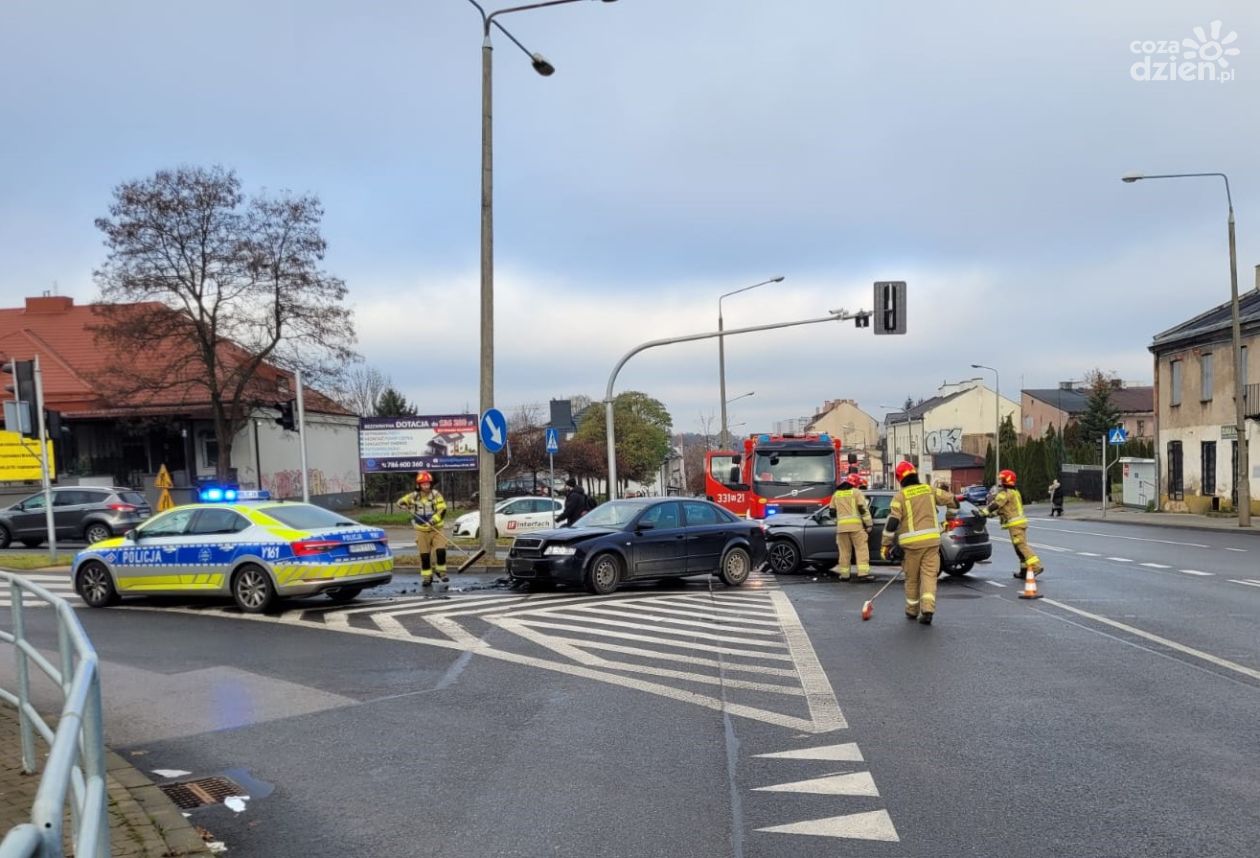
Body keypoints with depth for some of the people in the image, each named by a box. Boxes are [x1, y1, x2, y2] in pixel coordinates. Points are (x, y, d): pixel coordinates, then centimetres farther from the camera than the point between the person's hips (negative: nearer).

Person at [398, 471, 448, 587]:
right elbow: (401, 502, 16)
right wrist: (406, 506, -6)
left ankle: (441, 571, 7)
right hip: (422, 531, 2)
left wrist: (433, 520, -27)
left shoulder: (436, 495, -5)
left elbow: (442, 510, -12)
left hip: (436, 529, -2)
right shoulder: (414, 496, 2)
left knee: (441, 550, -15)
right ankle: (427, 577, 17)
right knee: (424, 555, 4)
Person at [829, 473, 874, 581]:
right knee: (861, 549, -3)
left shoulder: (836, 494, 16)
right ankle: (863, 573, -13)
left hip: (841, 526, 4)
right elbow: (864, 509, -4)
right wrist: (868, 524, -1)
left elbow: (832, 511, 18)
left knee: (844, 551, 10)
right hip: (856, 526, -4)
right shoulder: (856, 492, 2)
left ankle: (844, 574, 11)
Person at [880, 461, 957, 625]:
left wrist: (885, 545, -4)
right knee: (929, 575, 2)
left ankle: (912, 611, 23)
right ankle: (927, 610, -13)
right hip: (932, 539, 2)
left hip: (912, 542, -2)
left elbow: (892, 522, -9)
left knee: (912, 578, 11)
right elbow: (950, 499, 19)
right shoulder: (930, 490, 8)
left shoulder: (900, 496, -3)